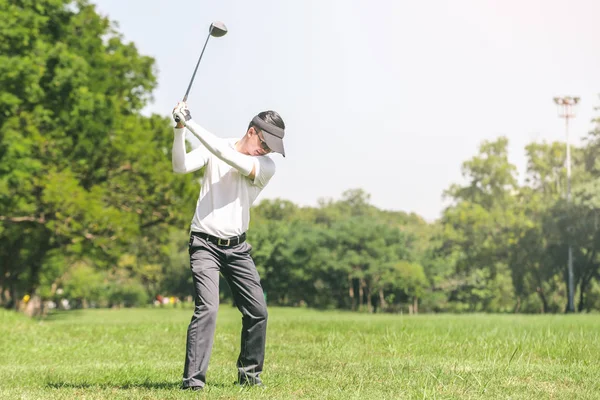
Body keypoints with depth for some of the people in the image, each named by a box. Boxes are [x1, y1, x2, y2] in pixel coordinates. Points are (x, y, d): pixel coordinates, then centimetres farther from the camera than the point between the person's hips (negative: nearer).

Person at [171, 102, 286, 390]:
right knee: (207, 307, -18)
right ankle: (193, 379, -16)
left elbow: (231, 159, -23)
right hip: (205, 244, -3)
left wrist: (192, 123, -28)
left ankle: (249, 374, 21)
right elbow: (181, 167, -16)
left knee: (257, 311, 2)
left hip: (237, 248, 3)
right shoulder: (214, 148, -4)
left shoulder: (266, 167, -6)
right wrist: (179, 129, -30)